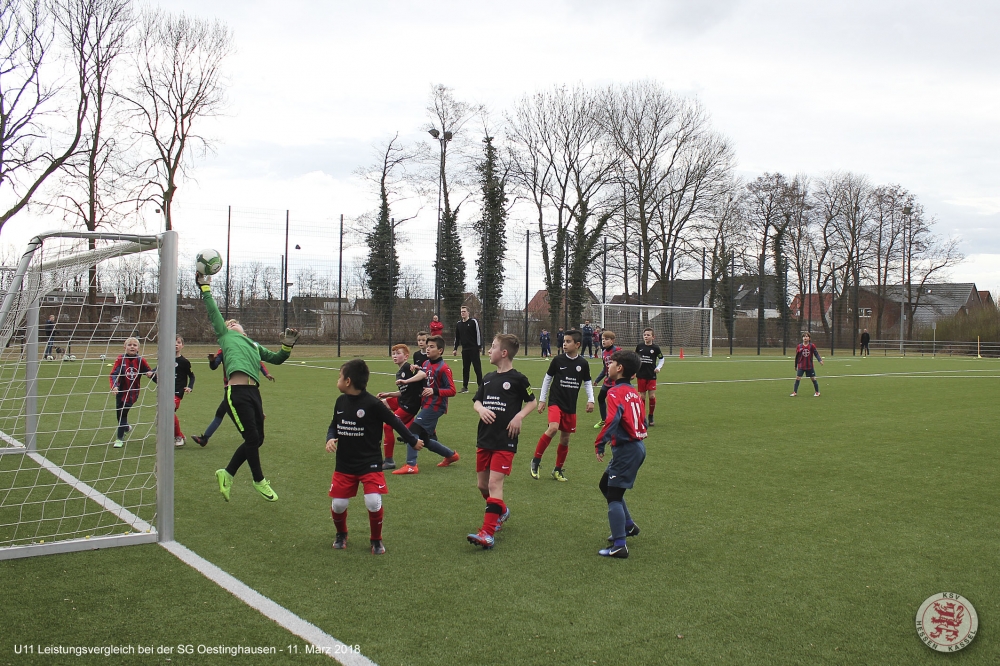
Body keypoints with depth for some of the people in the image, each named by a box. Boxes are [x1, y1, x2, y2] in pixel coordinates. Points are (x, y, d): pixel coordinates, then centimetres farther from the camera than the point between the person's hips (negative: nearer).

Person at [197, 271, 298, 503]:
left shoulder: (254, 345, 30)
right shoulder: (226, 336, 17)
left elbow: (276, 359, 31)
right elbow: (213, 312, 13)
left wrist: (287, 346, 15)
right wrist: (205, 288, 12)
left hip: (253, 392, 6)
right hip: (237, 392, -6)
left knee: (256, 440, 10)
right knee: (252, 438, -3)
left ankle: (227, 473, 27)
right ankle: (259, 480, 17)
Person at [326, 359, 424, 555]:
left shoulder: (372, 404, -16)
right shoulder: (341, 402, 2)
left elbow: (394, 421, -6)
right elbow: (333, 426, 15)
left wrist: (413, 441, 3)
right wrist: (330, 439, -7)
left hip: (370, 464, -5)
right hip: (344, 464, 5)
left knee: (373, 502, -15)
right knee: (338, 504, 2)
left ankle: (376, 540, 11)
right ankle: (341, 535, 33)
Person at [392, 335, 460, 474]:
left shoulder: (443, 368, -14)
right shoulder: (425, 364, 10)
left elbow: (452, 390, -16)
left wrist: (434, 391, -29)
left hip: (435, 407, -9)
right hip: (426, 405, 9)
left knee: (413, 430, -16)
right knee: (425, 440, 15)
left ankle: (411, 465, -11)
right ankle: (451, 455, 34)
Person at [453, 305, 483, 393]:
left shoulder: (474, 321, -5)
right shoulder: (458, 324, 12)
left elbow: (479, 334, -8)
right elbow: (457, 337, 18)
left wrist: (480, 346, -11)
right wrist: (455, 349, 16)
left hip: (474, 349, -5)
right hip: (464, 350, 5)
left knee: (477, 368, -4)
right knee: (465, 368, 7)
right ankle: (465, 387, 12)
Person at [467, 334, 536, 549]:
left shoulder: (518, 379, -6)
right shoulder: (488, 378, 11)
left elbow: (531, 402, 4)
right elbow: (476, 401, 16)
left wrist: (518, 417, -12)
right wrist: (481, 409, -6)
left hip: (505, 441, -7)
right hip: (484, 438, 7)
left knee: (494, 483, -13)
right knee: (482, 485, 13)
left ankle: (487, 533, -14)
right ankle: (501, 511, 40)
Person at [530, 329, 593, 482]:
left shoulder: (583, 363, -1)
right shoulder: (558, 360, -5)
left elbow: (587, 382, 11)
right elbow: (547, 378, 5)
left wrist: (590, 400, -2)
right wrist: (542, 399, 6)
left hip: (571, 406, 3)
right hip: (556, 402, -3)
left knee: (565, 439, 9)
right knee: (553, 428, -26)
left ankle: (558, 470, 27)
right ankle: (536, 460, -11)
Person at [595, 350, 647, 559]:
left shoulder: (616, 392, -15)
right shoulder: (634, 392, 13)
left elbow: (612, 420, -28)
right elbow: (642, 421, 18)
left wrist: (599, 445, -21)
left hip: (626, 450, -9)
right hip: (637, 446, 9)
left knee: (614, 495, -3)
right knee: (605, 485, 23)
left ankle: (619, 546, -2)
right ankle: (628, 525, 32)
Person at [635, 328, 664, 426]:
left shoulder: (655, 348, -2)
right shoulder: (639, 347, 2)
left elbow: (661, 359, 11)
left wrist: (658, 368, -3)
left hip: (651, 376, -1)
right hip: (641, 375, 1)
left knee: (652, 396, -6)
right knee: (642, 396, 3)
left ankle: (651, 417, 9)